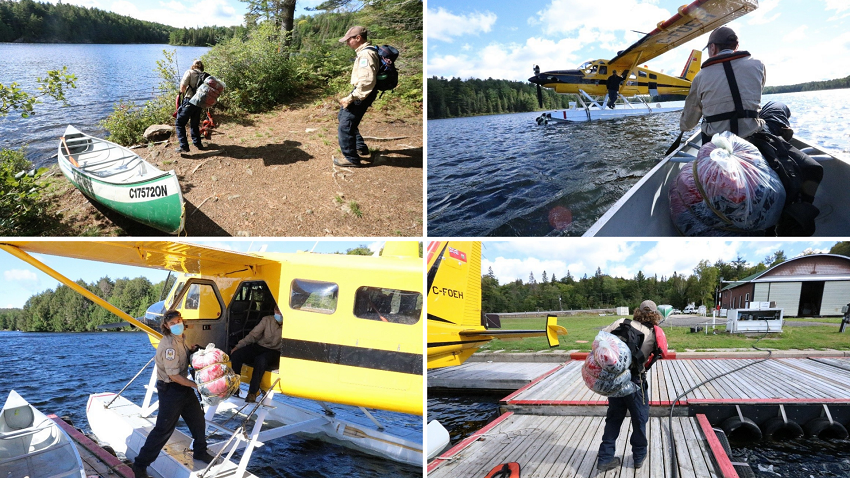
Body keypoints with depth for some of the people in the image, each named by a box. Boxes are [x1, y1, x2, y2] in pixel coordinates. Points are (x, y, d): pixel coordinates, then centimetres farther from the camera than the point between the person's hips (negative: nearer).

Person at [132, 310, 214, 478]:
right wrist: (196, 385, -20)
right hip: (170, 390, -9)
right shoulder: (169, 345, -25)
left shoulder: (180, 339, 4)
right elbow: (174, 375, -25)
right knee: (163, 429, -3)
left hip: (184, 387, 9)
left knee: (198, 419, 18)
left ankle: (200, 452, 36)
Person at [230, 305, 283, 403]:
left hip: (273, 352, -4)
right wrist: (238, 346, -7)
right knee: (236, 354, -20)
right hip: (259, 347, 4)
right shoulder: (267, 320, 1)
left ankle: (252, 393, -30)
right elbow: (253, 335, 2)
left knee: (261, 360, -38)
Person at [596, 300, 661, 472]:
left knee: (614, 417, 15)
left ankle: (605, 458, 18)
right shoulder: (652, 335, -5)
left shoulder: (622, 322, -2)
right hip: (635, 380, -3)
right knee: (639, 418, 19)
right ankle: (639, 456, 34)